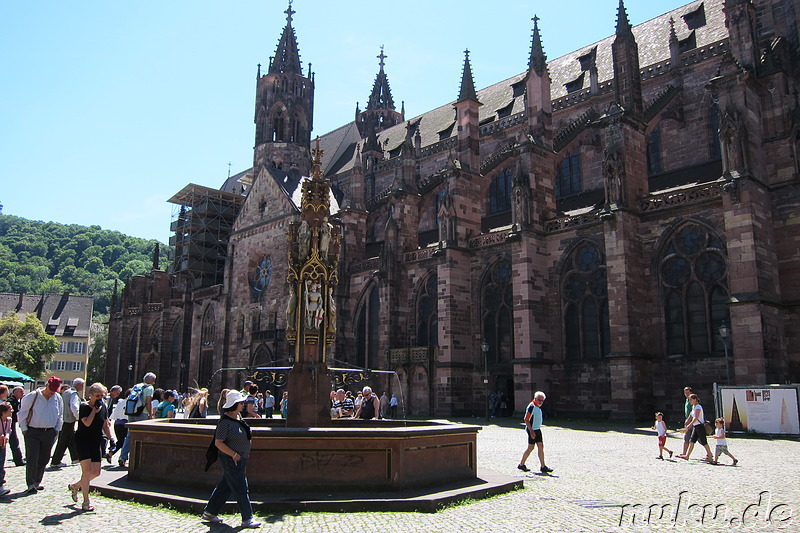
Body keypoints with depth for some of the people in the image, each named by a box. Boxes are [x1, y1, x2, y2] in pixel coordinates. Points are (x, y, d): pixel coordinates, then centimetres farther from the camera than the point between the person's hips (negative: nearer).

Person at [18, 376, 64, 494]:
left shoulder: (58, 398, 6)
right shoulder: (32, 396, -5)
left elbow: (60, 416, 17)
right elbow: (22, 413, 1)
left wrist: (57, 429, 10)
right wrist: (24, 429, -2)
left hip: (49, 433, 4)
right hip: (32, 432, -4)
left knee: (44, 459, 8)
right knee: (32, 458, -9)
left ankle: (37, 482, 20)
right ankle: (31, 484, -4)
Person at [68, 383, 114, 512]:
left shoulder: (104, 407, 7)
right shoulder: (84, 406, -10)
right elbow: (87, 423, -24)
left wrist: (111, 438, 5)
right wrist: (95, 409, -20)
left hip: (96, 442, 6)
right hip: (83, 440, -6)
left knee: (96, 472, 4)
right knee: (87, 470, -11)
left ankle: (75, 486, 32)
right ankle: (86, 502, -2)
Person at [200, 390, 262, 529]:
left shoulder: (238, 417, 9)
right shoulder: (225, 421, -18)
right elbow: (218, 443, -19)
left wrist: (245, 455, 20)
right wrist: (234, 454, -20)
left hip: (240, 460, 9)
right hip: (231, 460, -9)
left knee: (225, 487, 16)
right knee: (241, 489, -4)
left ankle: (209, 513, 28)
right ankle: (247, 519, 3)